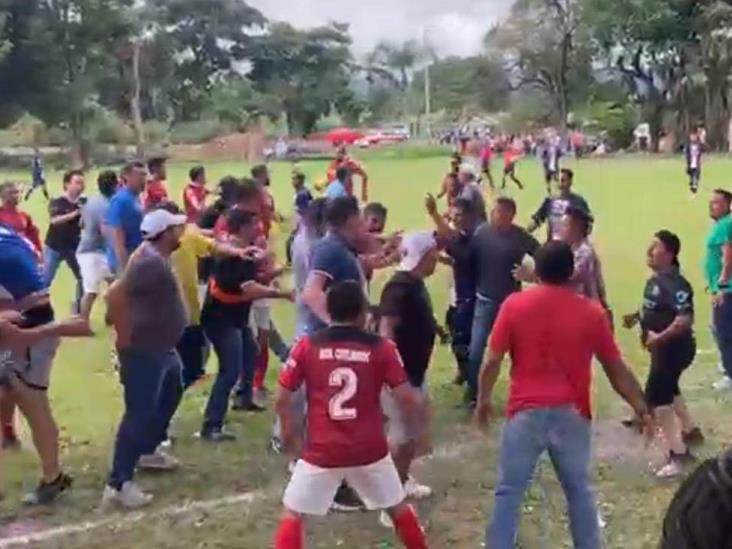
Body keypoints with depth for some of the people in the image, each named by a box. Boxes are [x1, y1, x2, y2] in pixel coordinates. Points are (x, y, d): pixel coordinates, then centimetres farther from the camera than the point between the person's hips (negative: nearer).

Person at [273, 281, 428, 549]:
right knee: (399, 508, 23)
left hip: (322, 452, -1)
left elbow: (282, 399, -1)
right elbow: (406, 399, -5)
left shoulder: (308, 345, -3)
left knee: (292, 514, 12)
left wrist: (288, 432, 16)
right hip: (370, 451, 1)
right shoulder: (380, 347, -3)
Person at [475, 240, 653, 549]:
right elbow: (616, 370, 3)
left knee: (509, 491, 8)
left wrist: (484, 400, 11)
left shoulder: (514, 305, -4)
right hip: (572, 414, 1)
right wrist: (642, 409, 13)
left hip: (526, 412, -1)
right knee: (579, 490, 17)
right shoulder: (591, 312, -2)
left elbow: (492, 361, -3)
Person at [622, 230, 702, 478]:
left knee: (656, 397, -9)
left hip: (674, 348, -11)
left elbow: (685, 320, -34)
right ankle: (690, 431, 50)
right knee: (668, 389, 29)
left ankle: (678, 455, -2)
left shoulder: (674, 284, -26)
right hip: (664, 347, 11)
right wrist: (636, 316, 6)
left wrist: (659, 338, -32)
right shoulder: (656, 279, 5)